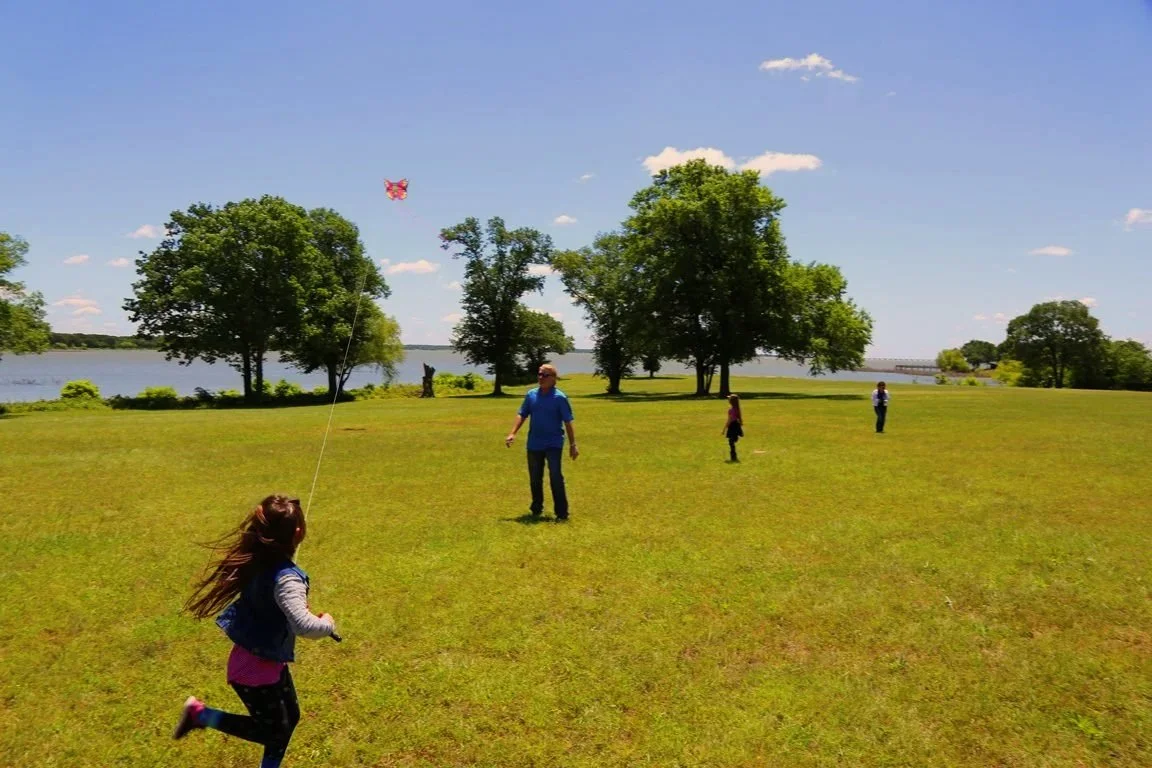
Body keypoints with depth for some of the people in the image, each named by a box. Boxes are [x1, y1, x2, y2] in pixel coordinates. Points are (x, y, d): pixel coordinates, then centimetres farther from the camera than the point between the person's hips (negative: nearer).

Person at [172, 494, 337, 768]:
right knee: (273, 732, 13)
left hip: (269, 660, 9)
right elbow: (303, 626, -47)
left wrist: (300, 607, 10)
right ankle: (200, 714, 16)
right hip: (255, 669, -8)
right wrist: (327, 623, -27)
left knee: (290, 718, 22)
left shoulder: (258, 561, -9)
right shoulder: (287, 579, -34)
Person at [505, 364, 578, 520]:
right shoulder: (531, 395, 5)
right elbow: (521, 415, 6)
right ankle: (536, 509, 31)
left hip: (554, 444, -5)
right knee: (535, 479, 13)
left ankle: (562, 513, -3)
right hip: (534, 444, 5)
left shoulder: (560, 397, -9)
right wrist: (512, 433, -8)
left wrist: (572, 445, -8)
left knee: (555, 477, -10)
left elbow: (568, 422, -7)